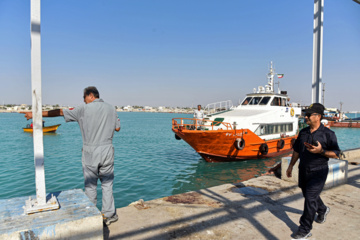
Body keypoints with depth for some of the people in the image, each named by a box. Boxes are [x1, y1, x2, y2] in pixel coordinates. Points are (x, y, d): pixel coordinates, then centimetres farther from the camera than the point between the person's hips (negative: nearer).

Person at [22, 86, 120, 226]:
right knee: (107, 184, 11)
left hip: (90, 152, -3)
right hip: (107, 150, 3)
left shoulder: (84, 109, -6)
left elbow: (60, 112, -3)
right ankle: (108, 215, 17)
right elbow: (117, 128, 10)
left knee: (90, 185, 10)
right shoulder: (111, 108, 5)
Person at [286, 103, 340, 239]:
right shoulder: (303, 132, 6)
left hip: (318, 172, -6)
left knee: (310, 198, -7)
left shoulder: (328, 134, -10)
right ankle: (323, 210, 52)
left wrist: (321, 151, -26)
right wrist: (291, 166, 13)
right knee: (308, 195, 21)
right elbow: (296, 151, 13)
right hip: (303, 170, 6)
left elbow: (336, 154, -9)